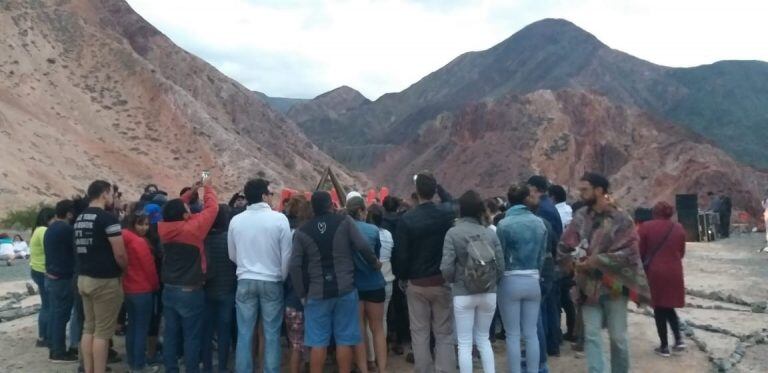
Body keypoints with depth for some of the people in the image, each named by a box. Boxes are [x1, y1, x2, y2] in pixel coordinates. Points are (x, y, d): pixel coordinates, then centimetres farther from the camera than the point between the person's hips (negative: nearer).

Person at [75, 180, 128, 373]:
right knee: (102, 331, -2)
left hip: (84, 278, 8)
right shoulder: (107, 218, -16)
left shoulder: (79, 219, 11)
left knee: (89, 328, 13)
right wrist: (126, 270, -1)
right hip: (105, 281, -8)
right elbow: (120, 254, -19)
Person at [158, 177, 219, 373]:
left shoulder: (164, 227, -3)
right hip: (190, 291, -6)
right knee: (192, 336, 2)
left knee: (171, 333, 12)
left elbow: (175, 208, 15)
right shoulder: (193, 228, -19)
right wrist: (208, 188, 6)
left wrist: (192, 190, 17)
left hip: (169, 289, 6)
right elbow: (212, 208, -10)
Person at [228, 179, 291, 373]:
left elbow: (232, 255, 10)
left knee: (244, 334, 7)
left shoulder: (236, 221, 0)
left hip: (245, 281, 2)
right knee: (271, 334, 6)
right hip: (272, 281, -2)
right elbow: (286, 254, -7)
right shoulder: (279, 219, -10)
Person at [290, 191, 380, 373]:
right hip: (345, 289, 0)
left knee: (318, 342, 6)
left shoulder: (302, 231, 1)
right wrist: (374, 263, 10)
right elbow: (362, 247, -9)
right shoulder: (344, 221, -2)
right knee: (344, 340, 7)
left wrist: (301, 293, 5)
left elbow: (295, 266, -2)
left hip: (317, 292, 1)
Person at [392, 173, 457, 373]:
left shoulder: (407, 219, -12)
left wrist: (401, 277, 6)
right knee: (444, 333, 8)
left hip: (416, 283, -1)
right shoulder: (447, 214, -6)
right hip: (442, 281, 1)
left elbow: (399, 254, -10)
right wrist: (436, 185, 27)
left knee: (419, 333, 9)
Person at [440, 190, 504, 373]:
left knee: (465, 343, 7)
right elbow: (500, 266, -3)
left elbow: (447, 268, -15)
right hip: (489, 293, 3)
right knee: (483, 339, 19)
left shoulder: (453, 233, -10)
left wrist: (454, 282, 7)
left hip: (463, 294, -3)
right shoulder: (490, 233, -2)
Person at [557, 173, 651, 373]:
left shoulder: (621, 219, -8)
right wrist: (576, 261, -11)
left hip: (614, 285, -3)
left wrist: (596, 261, -18)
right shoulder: (580, 217, 3)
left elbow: (627, 252, -14)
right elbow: (564, 247, 6)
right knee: (591, 335, -1)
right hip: (589, 285, 3)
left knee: (617, 336, 8)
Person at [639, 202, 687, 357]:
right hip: (674, 272, 3)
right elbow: (681, 253, 11)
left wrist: (644, 265, 12)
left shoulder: (646, 227, -6)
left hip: (654, 272, -3)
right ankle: (679, 339, 7)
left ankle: (664, 346, 10)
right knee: (669, 307, 20)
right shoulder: (679, 228, 4)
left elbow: (640, 252, -5)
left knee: (659, 309, 6)